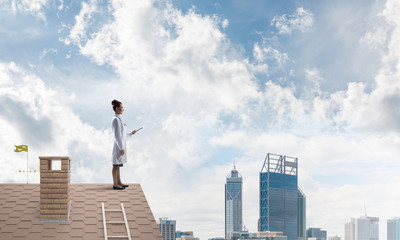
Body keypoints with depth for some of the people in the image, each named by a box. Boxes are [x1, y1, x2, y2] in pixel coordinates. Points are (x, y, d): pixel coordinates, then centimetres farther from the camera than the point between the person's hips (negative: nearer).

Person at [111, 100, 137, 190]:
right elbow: (117, 135, -19)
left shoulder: (118, 119, 13)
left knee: (118, 165, 15)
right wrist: (121, 148, -20)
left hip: (121, 145, 10)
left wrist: (130, 133, 22)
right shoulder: (116, 119, -17)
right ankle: (115, 184, 3)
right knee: (116, 165, -2)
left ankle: (119, 182, 23)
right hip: (118, 145, -10)